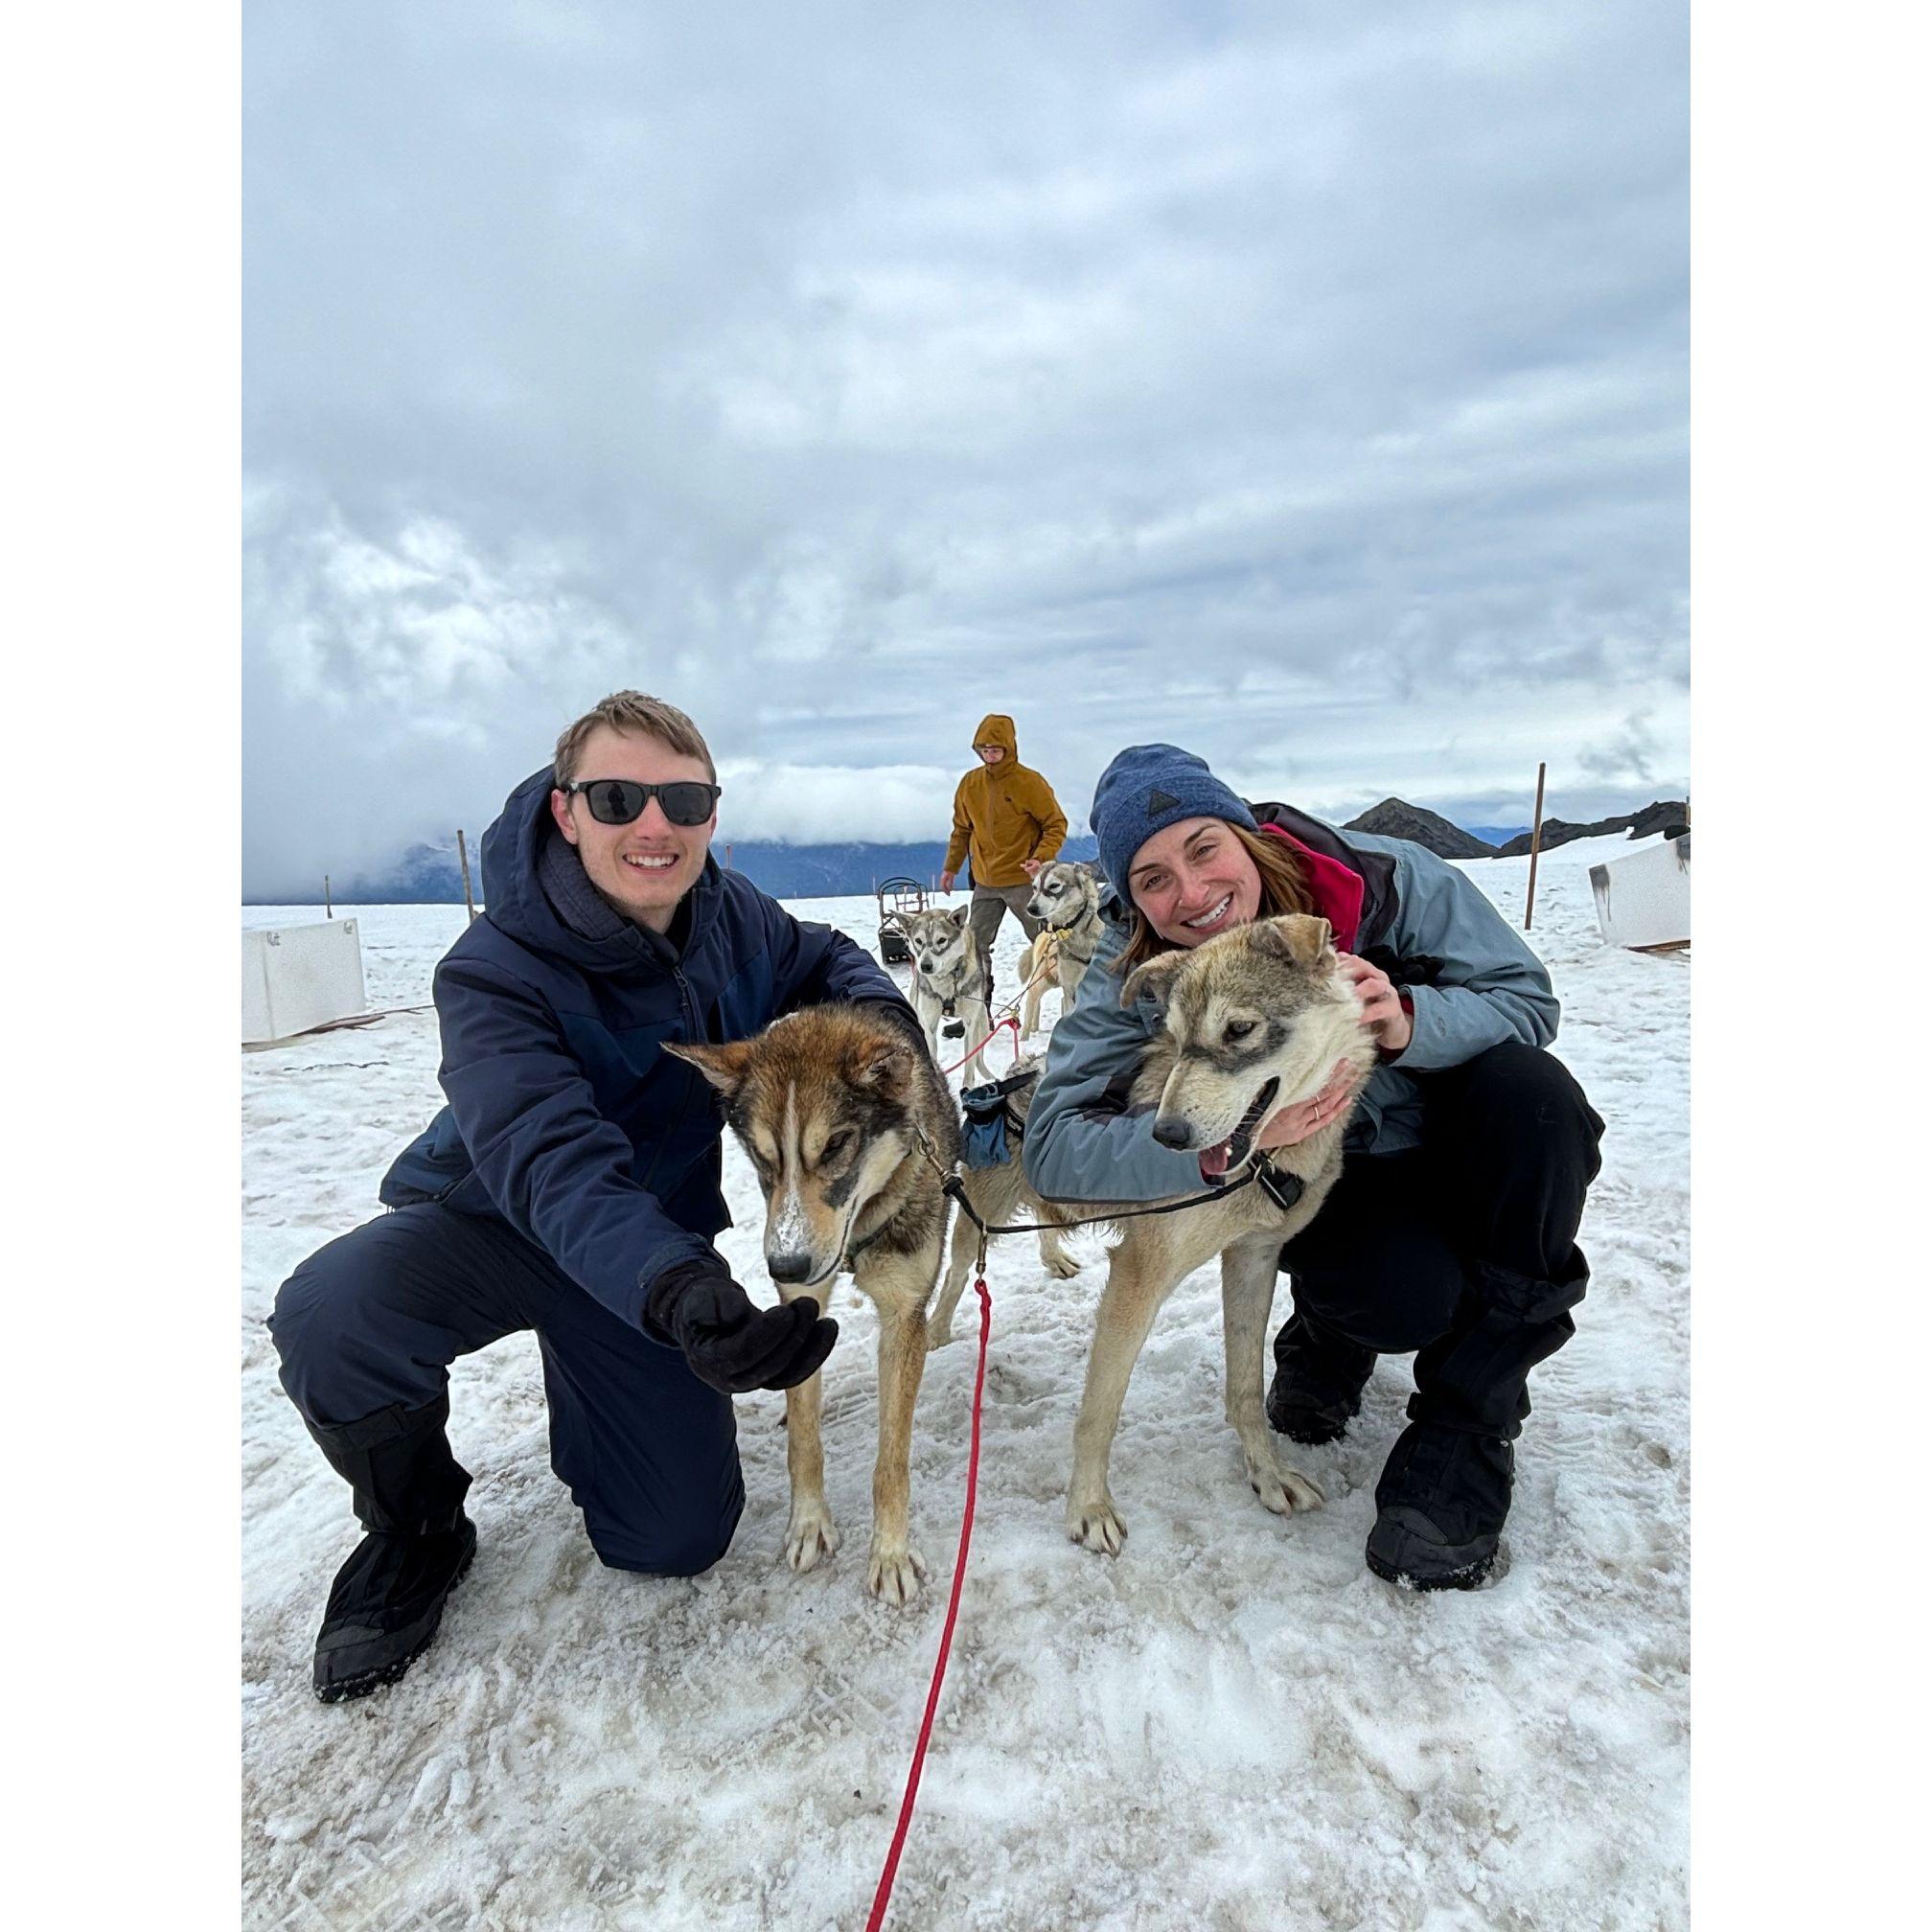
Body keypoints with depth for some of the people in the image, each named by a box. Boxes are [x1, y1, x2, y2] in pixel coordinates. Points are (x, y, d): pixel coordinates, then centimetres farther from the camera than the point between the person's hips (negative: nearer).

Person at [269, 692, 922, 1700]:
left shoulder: (734, 919, -14)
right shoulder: (494, 972, -28)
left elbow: (824, 957, 8)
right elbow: (555, 1163, -41)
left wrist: (875, 1003, -17)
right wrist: (675, 1293, -60)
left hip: (658, 1246, 3)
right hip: (488, 1222, -3)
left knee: (678, 1542, -2)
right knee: (326, 1318, -36)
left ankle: (587, 1397, 32)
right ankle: (416, 1530, -2)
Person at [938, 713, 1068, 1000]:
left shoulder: (1030, 782, -9)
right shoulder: (970, 783, 5)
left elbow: (1056, 825, -7)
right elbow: (961, 829, 16)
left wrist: (1042, 858, -22)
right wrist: (951, 867, 14)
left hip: (1023, 880, -5)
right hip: (985, 883, 5)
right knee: (975, 945, 6)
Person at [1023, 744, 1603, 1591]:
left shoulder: (1385, 880, -22)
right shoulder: (1133, 977, -20)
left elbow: (1529, 998, -13)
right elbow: (1055, 1145, -26)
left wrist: (1410, 1021, -35)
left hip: (1453, 1147, 2)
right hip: (1324, 1186, -2)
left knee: (1529, 1091, -30)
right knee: (1409, 1290, -32)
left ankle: (1467, 1423, -14)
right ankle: (1331, 1332, 10)